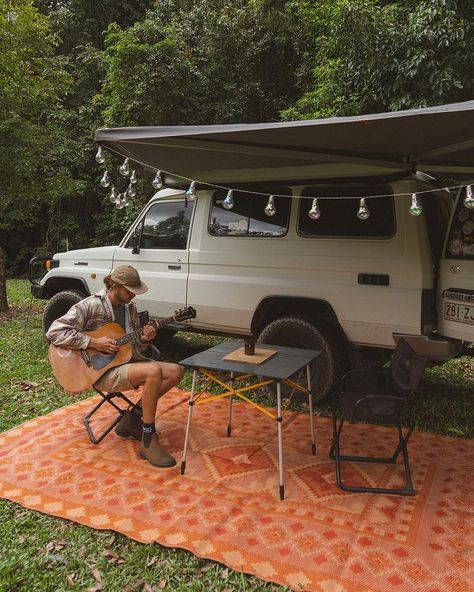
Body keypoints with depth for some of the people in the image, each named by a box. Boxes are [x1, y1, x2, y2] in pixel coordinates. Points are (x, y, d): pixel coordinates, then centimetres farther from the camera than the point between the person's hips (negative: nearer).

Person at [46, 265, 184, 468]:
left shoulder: (130, 308, 11)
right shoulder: (91, 305, -12)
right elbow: (54, 332, -20)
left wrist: (144, 340, -8)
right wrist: (94, 342, -24)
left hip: (126, 361, 8)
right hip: (102, 370, -8)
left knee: (176, 371, -5)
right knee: (154, 372, -31)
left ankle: (132, 419, 2)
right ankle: (148, 442, -20)